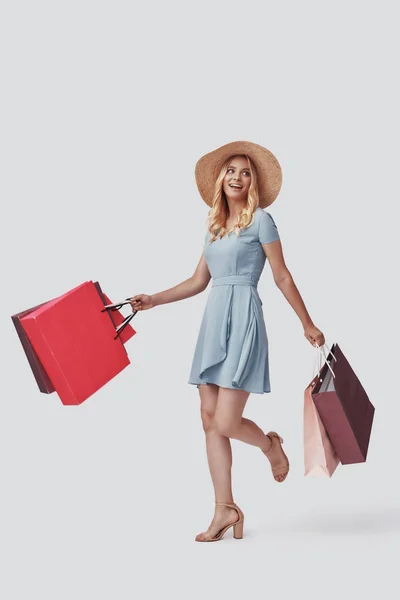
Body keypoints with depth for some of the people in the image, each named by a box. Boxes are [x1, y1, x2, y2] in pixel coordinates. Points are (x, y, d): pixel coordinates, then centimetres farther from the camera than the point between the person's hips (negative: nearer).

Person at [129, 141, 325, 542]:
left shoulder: (260, 220, 1)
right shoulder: (214, 226, 18)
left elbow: (282, 277, 1)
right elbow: (198, 282, 20)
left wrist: (307, 324, 2)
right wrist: (152, 301, 15)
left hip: (243, 318, -6)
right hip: (213, 321, 7)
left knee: (226, 423, -11)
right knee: (210, 421, 4)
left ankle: (270, 444, 23)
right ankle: (225, 509, 13)